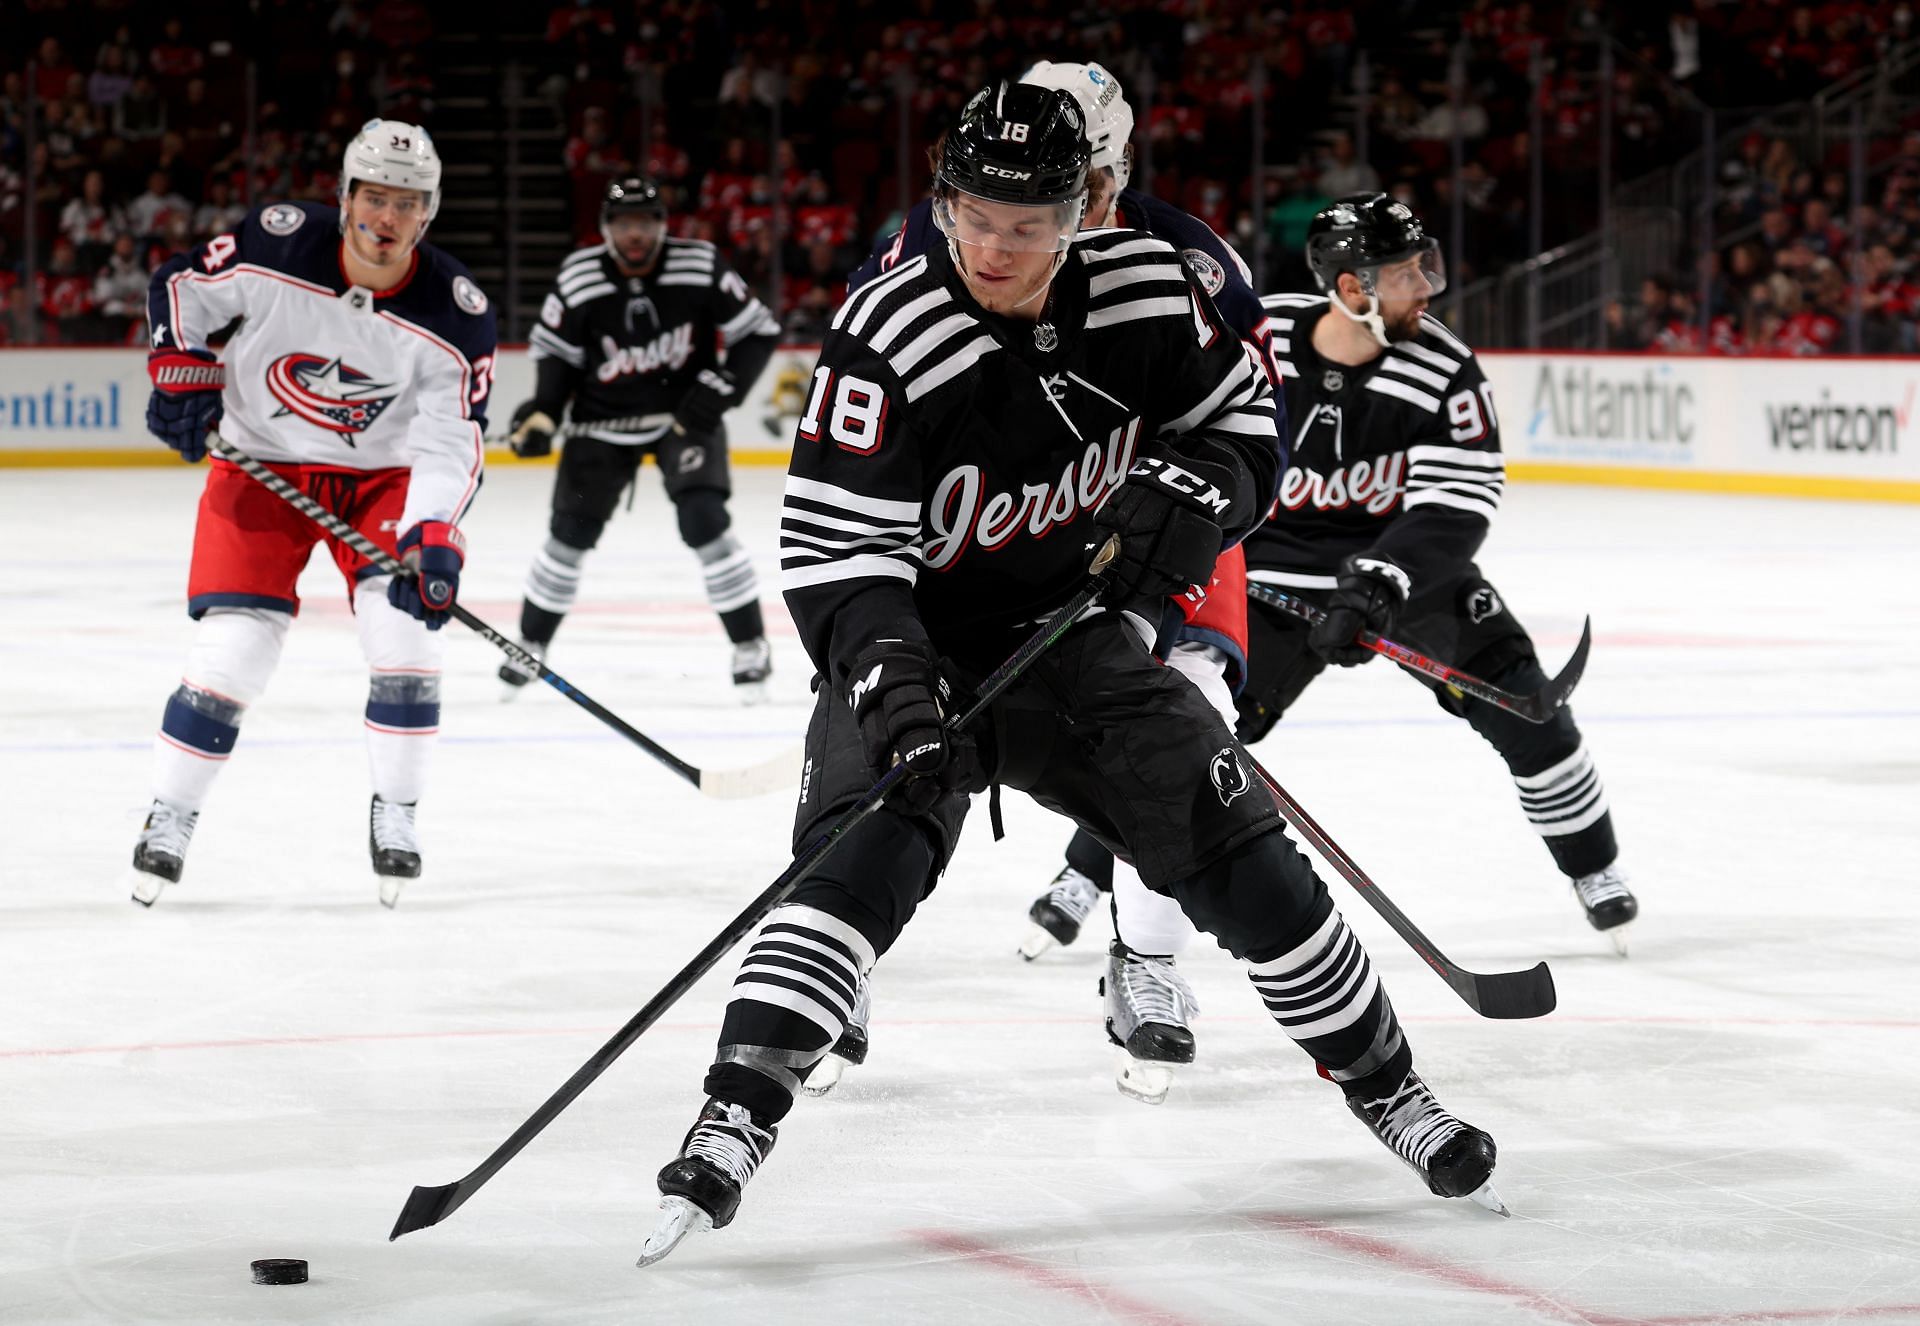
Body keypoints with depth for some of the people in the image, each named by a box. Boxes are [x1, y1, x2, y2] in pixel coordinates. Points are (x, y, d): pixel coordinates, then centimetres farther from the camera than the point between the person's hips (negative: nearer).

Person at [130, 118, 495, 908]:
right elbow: (178, 287, -3)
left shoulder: (454, 314, -19)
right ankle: (169, 819, 7)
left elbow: (452, 443, -21)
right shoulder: (279, 245, -21)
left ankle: (394, 816, 1)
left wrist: (434, 536, -35)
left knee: (405, 628, -16)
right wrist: (182, 373, -15)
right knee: (233, 645, -9)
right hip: (261, 466, -1)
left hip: (383, 473, 1)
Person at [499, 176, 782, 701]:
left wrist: (721, 387, -19)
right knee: (572, 530, 0)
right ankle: (531, 643, 20)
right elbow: (555, 350, 0)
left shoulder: (700, 267, -17)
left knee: (704, 520, -18)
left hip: (685, 413, -2)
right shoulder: (579, 278, -14)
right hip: (604, 417, 2)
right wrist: (542, 412, -14)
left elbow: (759, 332, -8)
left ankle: (750, 645, -6)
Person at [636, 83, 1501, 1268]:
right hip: (922, 648, -4)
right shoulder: (888, 339, -22)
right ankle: (734, 1119, -33)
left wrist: (1196, 487, -16)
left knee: (1241, 854, 1)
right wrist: (889, 682, -38)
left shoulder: (1147, 292, -10)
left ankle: (1385, 1085, 21)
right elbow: (833, 551, -24)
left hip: (1080, 632, 4)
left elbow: (1246, 420, 6)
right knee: (868, 852, -28)